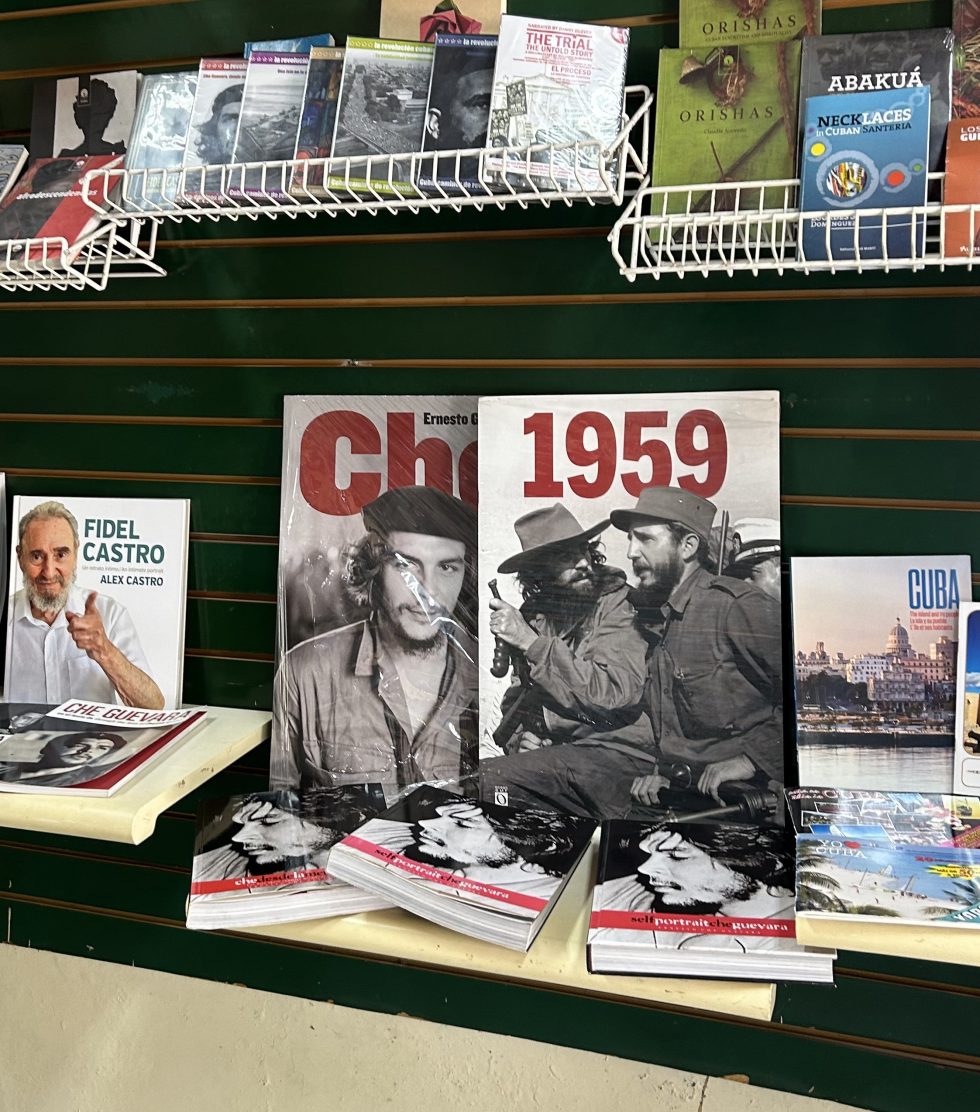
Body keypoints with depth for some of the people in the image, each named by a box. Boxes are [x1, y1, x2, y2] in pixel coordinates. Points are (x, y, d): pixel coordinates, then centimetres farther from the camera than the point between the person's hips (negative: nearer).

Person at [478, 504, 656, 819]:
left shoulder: (618, 604, -7)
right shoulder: (533, 614, 10)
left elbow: (614, 693, -21)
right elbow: (516, 697, 21)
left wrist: (530, 641, -20)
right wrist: (519, 737, -2)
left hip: (617, 758, -6)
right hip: (554, 755, 6)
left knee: (487, 779, -24)